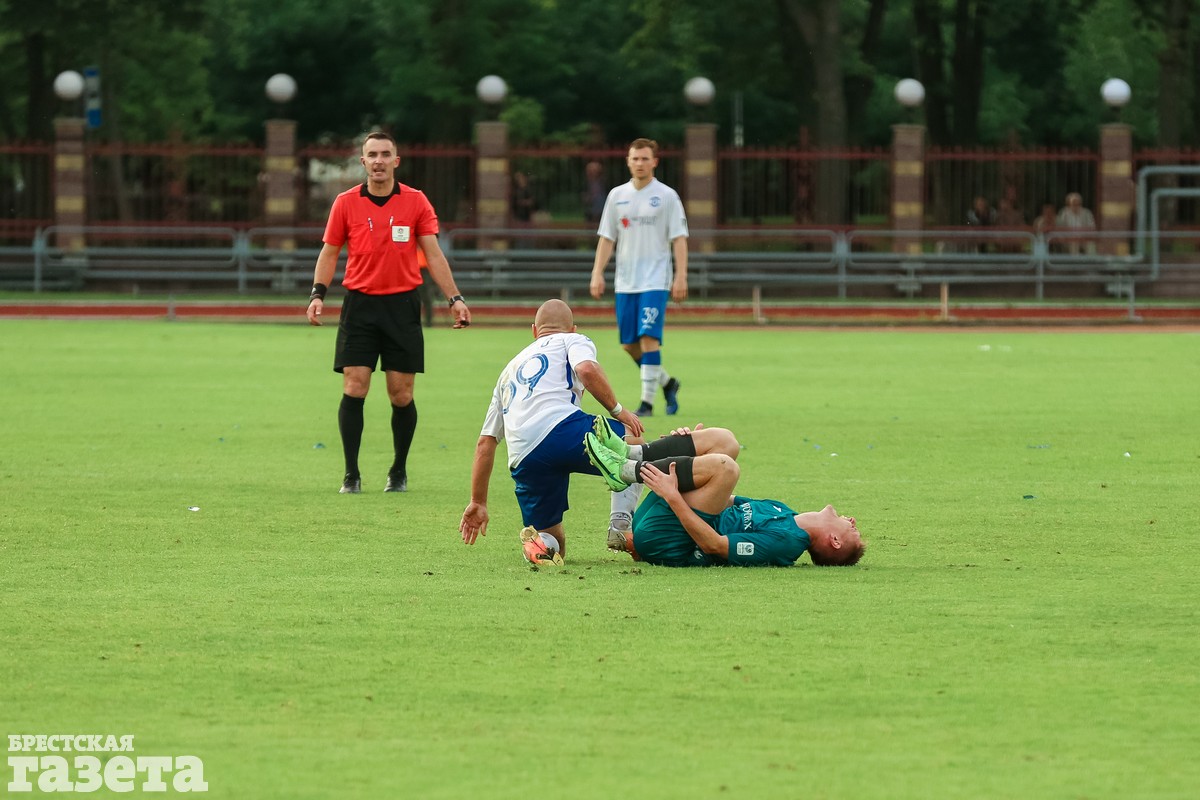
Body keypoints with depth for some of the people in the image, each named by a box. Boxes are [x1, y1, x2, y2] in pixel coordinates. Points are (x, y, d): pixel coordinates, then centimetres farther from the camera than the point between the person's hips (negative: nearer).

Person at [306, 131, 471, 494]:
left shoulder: (416, 201, 3)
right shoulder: (346, 203, 4)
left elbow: (433, 253, 4)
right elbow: (329, 252, 9)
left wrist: (454, 298, -5)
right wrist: (318, 293, -6)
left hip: (402, 305, 0)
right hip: (360, 304, 0)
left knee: (401, 395, 1)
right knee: (354, 389, -7)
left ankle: (399, 471, 18)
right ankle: (351, 474, -1)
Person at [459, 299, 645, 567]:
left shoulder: (510, 369, 37)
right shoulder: (573, 341, 21)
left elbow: (485, 442, 34)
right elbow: (587, 370, -6)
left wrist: (478, 502, 38)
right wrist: (617, 410, 6)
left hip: (523, 462, 5)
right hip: (561, 430, -5)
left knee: (553, 543, 18)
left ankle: (538, 541, -19)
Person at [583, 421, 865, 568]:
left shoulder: (784, 541, -15)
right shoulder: (783, 512, 14)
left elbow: (715, 544, -24)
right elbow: (720, 499, 25)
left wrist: (672, 496, -25)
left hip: (664, 543, -9)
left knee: (724, 465, -27)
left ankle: (624, 470, -14)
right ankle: (629, 454, -5)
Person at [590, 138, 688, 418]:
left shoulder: (666, 196, -1)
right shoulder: (617, 196, 9)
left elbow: (679, 239, -3)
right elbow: (607, 238, 11)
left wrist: (681, 276, -11)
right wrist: (597, 273, 2)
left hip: (655, 281, -5)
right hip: (625, 283, 5)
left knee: (648, 338, -15)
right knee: (630, 344, 6)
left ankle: (647, 402, -12)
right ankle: (667, 382, 28)